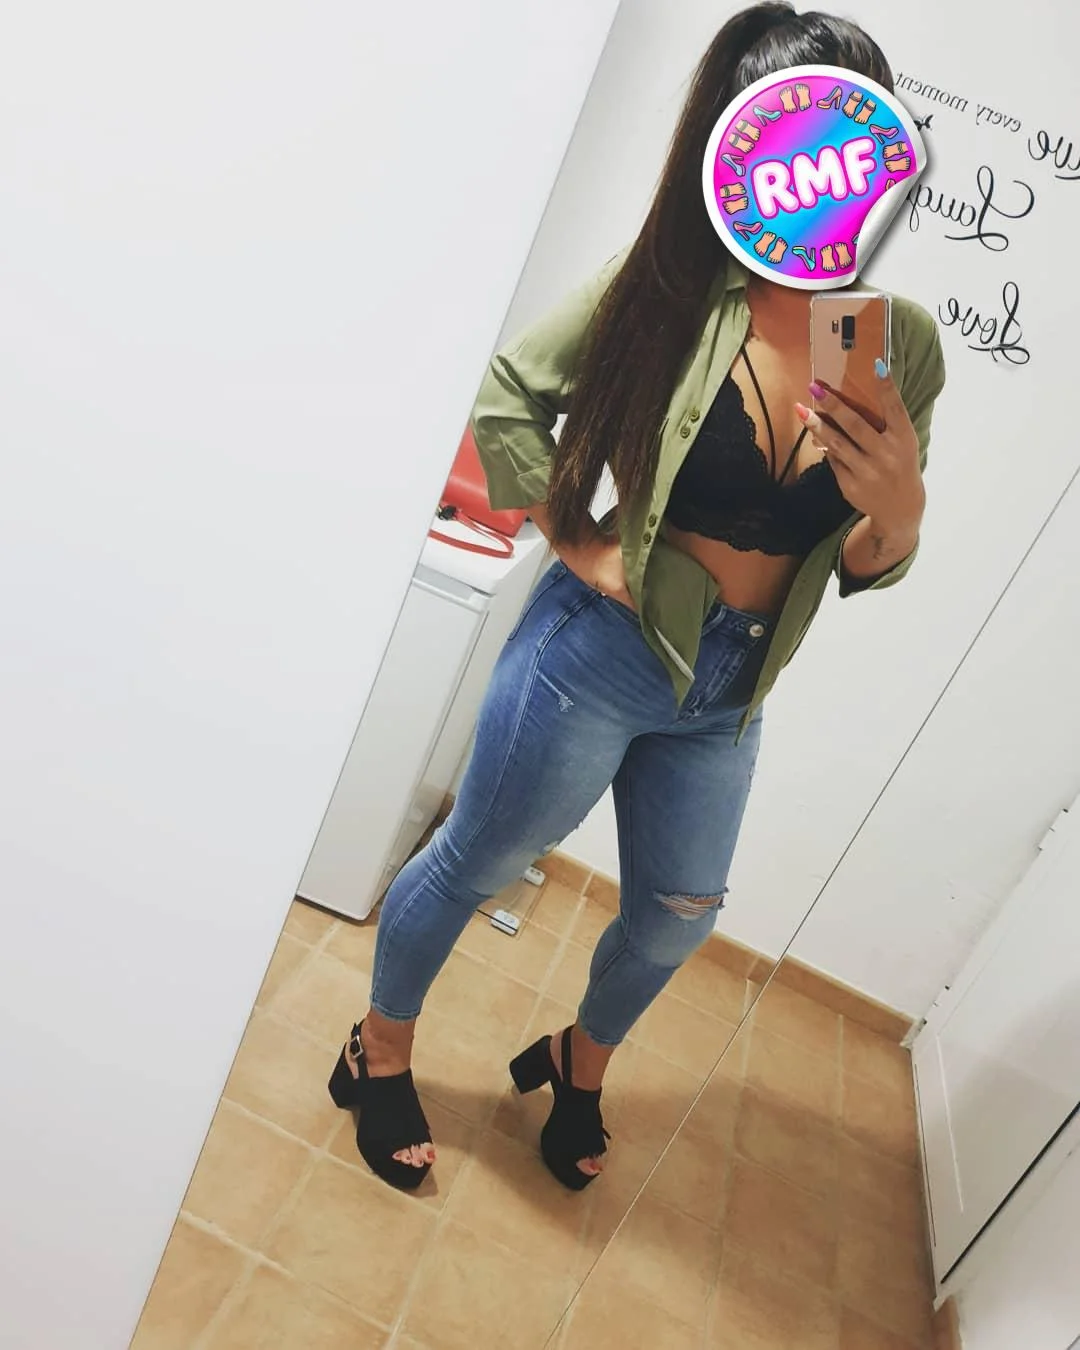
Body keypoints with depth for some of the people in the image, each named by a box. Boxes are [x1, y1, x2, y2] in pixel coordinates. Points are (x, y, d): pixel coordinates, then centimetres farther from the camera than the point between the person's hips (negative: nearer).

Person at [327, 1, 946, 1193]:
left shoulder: (906, 343, -4)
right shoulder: (674, 285, -15)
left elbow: (861, 568, 1)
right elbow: (511, 391, -3)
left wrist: (902, 509, -22)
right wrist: (577, 542, -11)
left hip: (728, 692, 5)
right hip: (600, 648, -4)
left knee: (677, 914, 20)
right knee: (475, 861, 12)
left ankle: (581, 1063, 52)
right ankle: (379, 1054, 42)